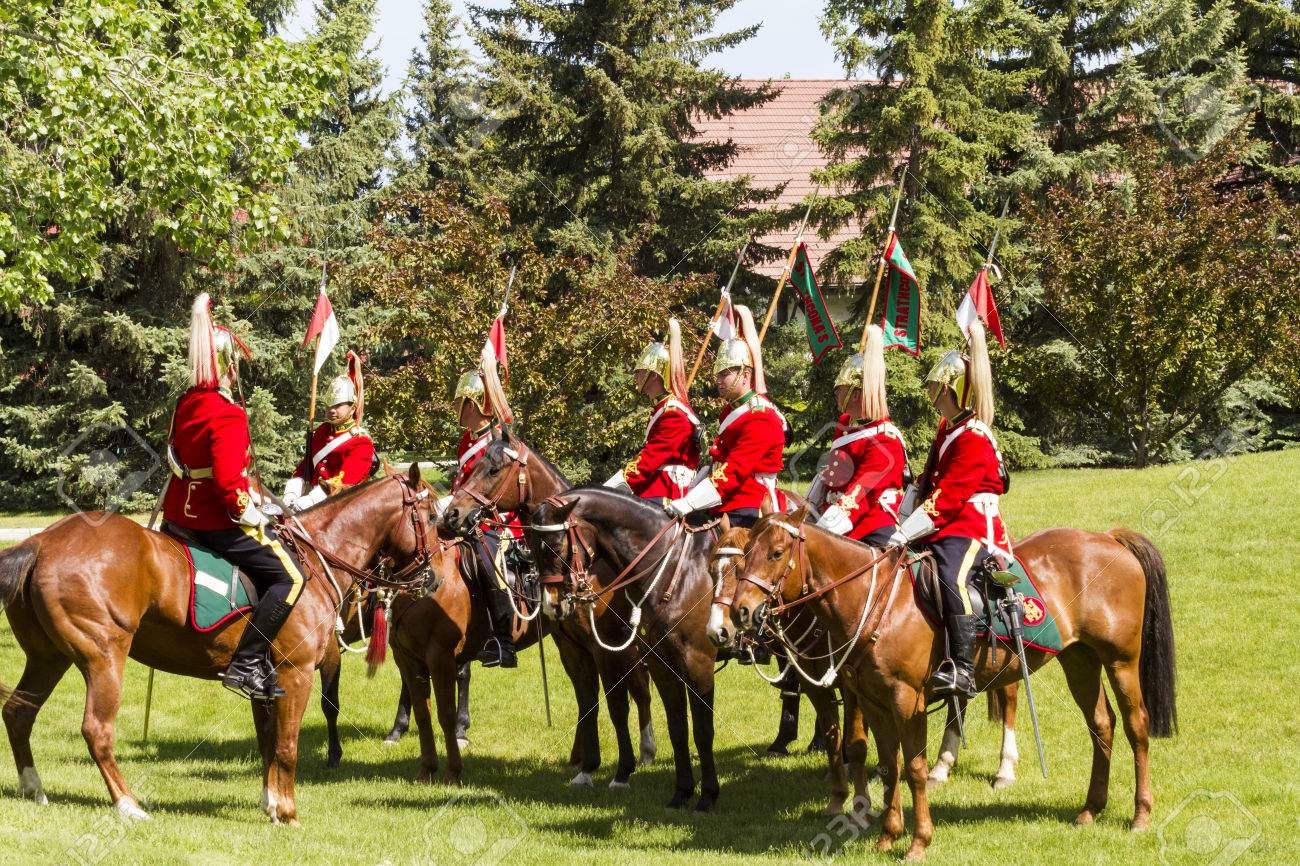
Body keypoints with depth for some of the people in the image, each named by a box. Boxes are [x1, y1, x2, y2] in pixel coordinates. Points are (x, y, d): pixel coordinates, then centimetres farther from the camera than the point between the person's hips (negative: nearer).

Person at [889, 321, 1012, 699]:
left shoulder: (974, 438, -14)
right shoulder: (947, 429, 18)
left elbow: (946, 498, -21)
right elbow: (927, 485, 22)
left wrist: (907, 532, -22)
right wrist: (901, 527, 9)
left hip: (971, 529, -11)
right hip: (944, 528, 11)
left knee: (949, 575, -37)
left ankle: (963, 668, -42)